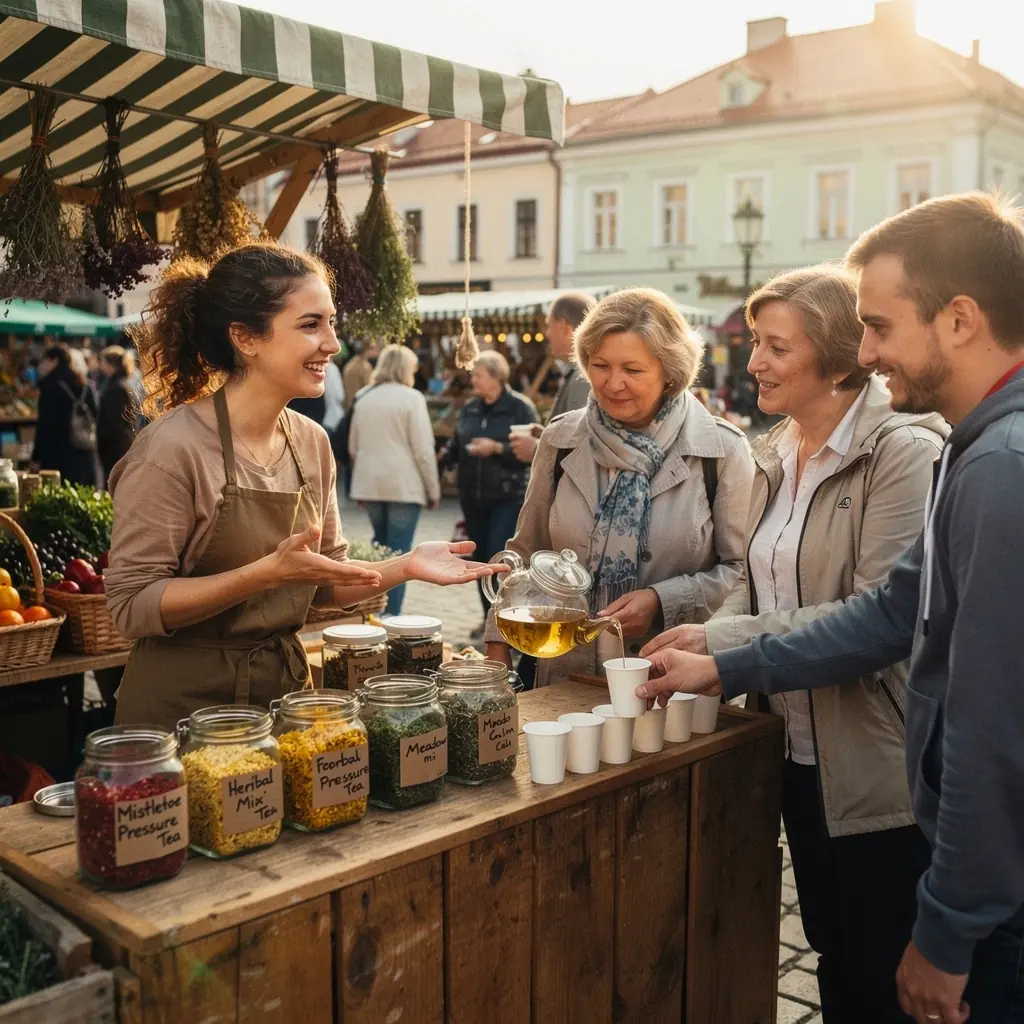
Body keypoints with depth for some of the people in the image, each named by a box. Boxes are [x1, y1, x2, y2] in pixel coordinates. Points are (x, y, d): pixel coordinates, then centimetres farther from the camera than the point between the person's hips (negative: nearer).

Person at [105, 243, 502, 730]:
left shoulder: (312, 442, 2)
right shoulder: (174, 447, -18)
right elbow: (132, 605, -19)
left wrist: (405, 566, -7)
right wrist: (268, 572, -28)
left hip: (285, 689, 6)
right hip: (183, 705, -6)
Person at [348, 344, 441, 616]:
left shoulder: (363, 398, 9)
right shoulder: (411, 398, -8)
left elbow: (353, 447, 15)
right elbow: (423, 449, -10)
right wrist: (433, 490, -2)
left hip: (370, 485, 6)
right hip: (404, 486, -5)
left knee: (380, 548, 18)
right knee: (398, 553, -1)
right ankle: (390, 617, -3)